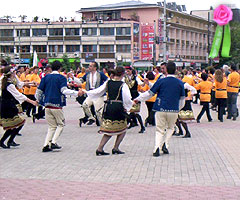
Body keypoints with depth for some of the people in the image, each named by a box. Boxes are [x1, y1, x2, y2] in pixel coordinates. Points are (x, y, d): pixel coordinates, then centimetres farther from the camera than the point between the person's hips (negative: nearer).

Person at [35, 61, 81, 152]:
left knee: (52, 126, 14)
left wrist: (38, 100, 26)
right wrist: (76, 93, -17)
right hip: (57, 105, -5)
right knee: (61, 124, 12)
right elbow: (64, 90, -19)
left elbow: (39, 91, 10)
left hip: (47, 105, 5)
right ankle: (53, 142, -4)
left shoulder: (45, 78, 10)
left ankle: (46, 145, 2)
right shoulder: (61, 78, -4)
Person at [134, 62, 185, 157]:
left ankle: (157, 148, -9)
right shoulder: (180, 83, 3)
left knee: (160, 130, 8)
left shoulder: (161, 81, -3)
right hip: (173, 110, 1)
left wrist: (138, 99, 14)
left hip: (161, 110, -1)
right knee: (170, 128, 23)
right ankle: (165, 145, 8)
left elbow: (150, 93, 2)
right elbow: (182, 99, 11)